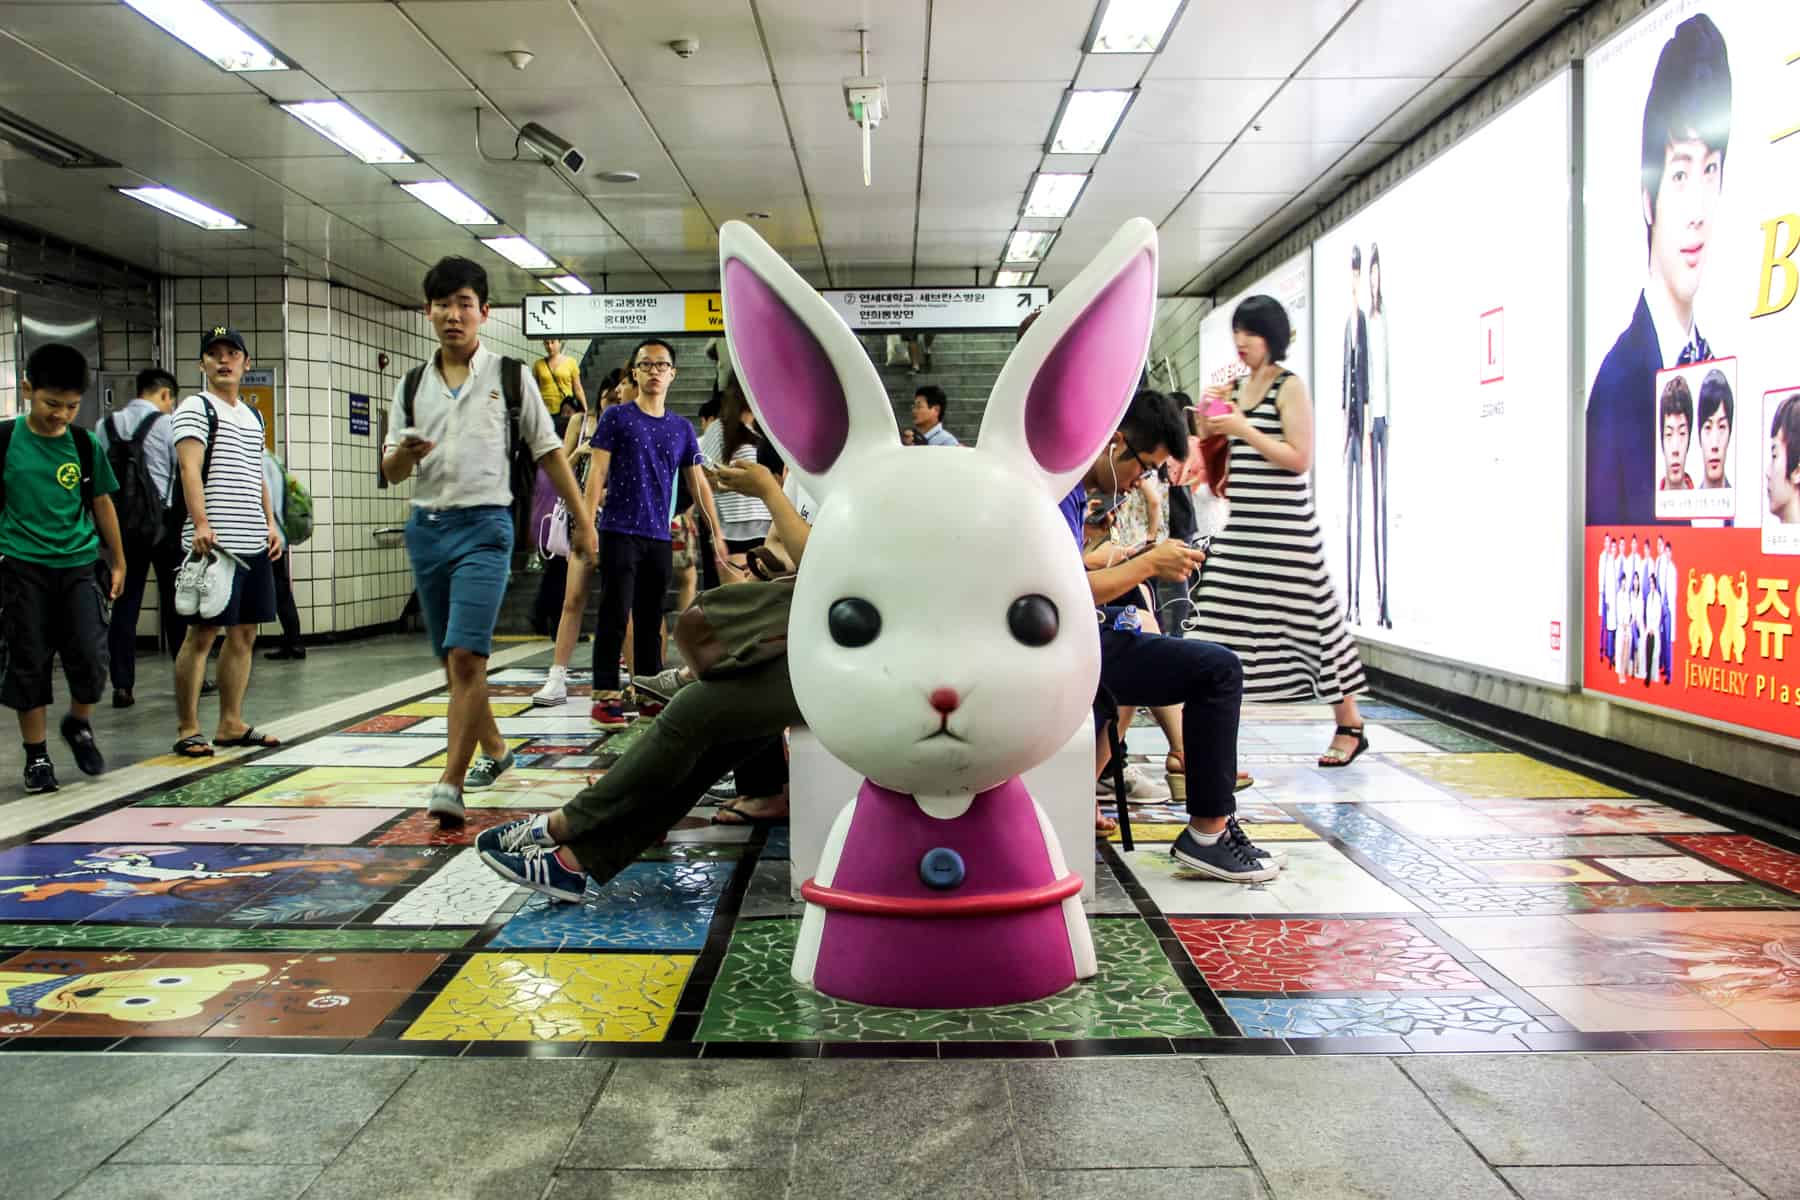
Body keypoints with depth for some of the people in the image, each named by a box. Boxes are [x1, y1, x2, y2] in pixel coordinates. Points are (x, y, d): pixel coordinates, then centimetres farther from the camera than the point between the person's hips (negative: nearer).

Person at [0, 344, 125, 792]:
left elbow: (102, 504, 13)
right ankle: (36, 755, 15)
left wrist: (117, 562, 17)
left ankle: (79, 725, 23)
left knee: (90, 656, -5)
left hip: (79, 565, 2)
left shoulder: (85, 444, 4)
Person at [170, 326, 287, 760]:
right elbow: (190, 468, -13)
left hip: (255, 543, 7)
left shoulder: (253, 415, 21)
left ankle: (231, 724, 16)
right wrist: (201, 524, -23)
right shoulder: (195, 408, -1)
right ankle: (187, 729, 2)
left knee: (244, 633, 9)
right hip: (213, 542, -7)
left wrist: (271, 523, 15)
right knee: (202, 633, -5)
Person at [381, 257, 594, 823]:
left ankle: (450, 785, -17)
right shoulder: (412, 385, 11)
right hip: (426, 527, 5)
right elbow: (391, 472, 11)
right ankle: (493, 749, 32)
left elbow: (549, 452, 4)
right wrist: (405, 452, -13)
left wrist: (583, 522, 3)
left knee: (466, 655, -17)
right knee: (450, 660, 12)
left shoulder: (510, 376, 2)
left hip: (484, 526, -5)